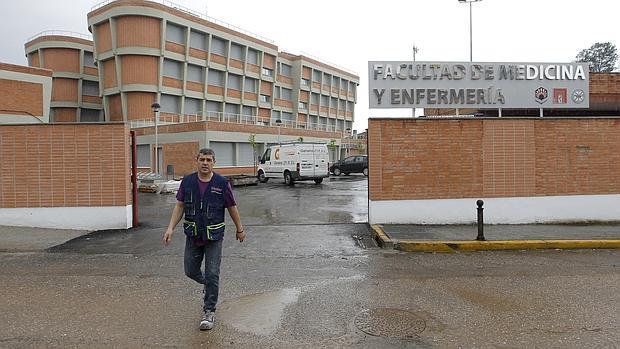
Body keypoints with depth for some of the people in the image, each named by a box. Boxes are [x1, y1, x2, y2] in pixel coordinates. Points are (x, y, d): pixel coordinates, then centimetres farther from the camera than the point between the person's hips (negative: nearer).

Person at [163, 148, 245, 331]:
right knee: (191, 271, 10)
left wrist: (240, 229, 7)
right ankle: (207, 284, 43)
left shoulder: (222, 183, -9)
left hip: (214, 236, -3)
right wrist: (170, 228, -6)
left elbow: (232, 208, 0)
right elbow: (179, 206, 3)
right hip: (193, 235, 3)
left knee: (212, 275, -1)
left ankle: (209, 311, 15)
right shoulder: (187, 181, -2)